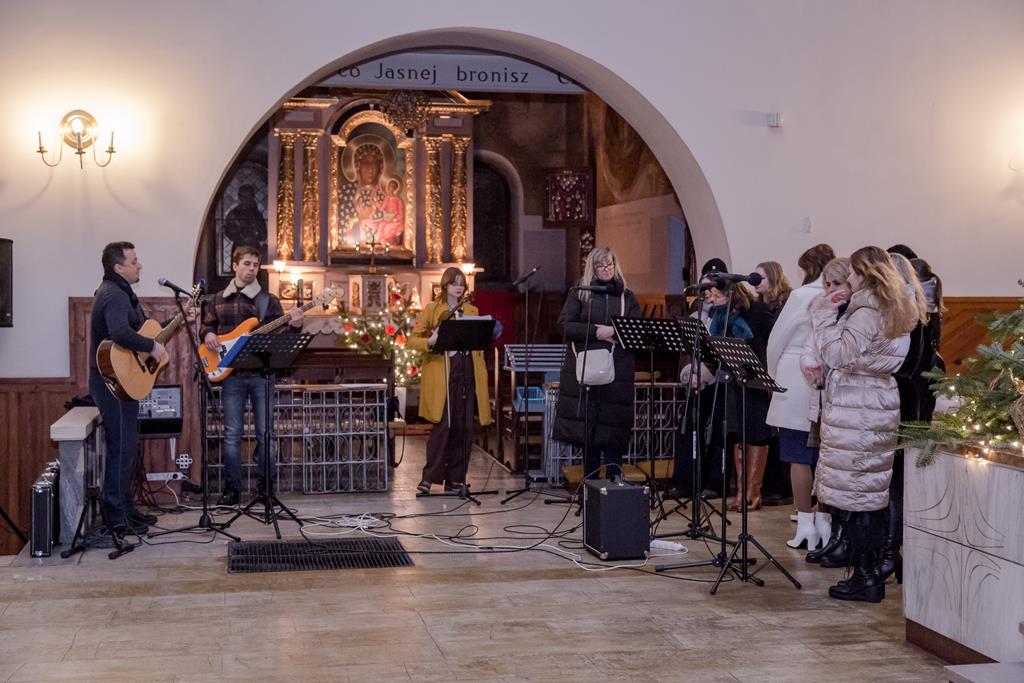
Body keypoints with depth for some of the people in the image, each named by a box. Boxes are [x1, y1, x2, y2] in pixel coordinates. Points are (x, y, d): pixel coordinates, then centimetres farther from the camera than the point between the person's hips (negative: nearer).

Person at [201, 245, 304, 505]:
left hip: (262, 373, -1)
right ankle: (232, 488, 7)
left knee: (265, 433, 1)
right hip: (231, 374, 1)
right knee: (232, 433, 1)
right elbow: (206, 326, 21)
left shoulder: (269, 300, 6)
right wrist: (208, 335, -2)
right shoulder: (218, 300, 12)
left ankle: (265, 487, 11)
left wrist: (294, 325, -17)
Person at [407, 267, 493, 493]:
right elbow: (412, 339, -1)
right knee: (443, 425, -12)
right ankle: (429, 477, -5)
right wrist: (430, 342, -17)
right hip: (443, 373, -5)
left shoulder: (472, 311, 19)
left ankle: (455, 479, 10)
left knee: (464, 427, 3)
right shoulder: (432, 309, 5)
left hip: (468, 372, 5)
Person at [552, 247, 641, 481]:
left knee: (613, 428, -3)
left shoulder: (626, 297, 12)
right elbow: (564, 325, -3)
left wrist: (614, 332, -14)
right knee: (586, 428, 2)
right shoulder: (579, 294, 8)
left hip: (617, 371, 1)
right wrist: (596, 331, -13)